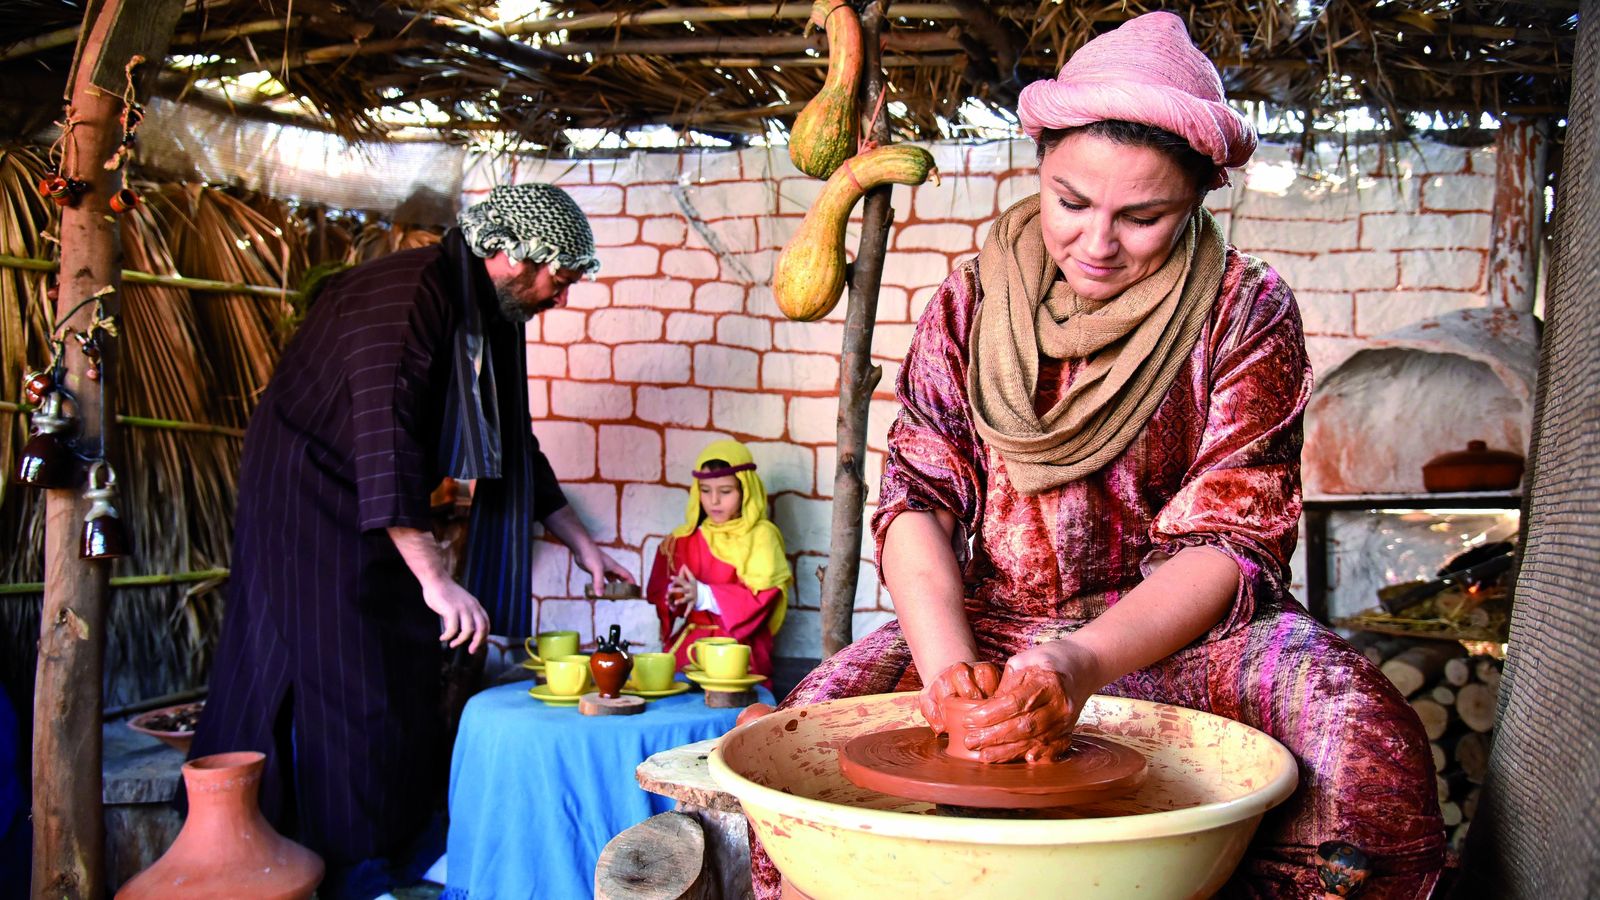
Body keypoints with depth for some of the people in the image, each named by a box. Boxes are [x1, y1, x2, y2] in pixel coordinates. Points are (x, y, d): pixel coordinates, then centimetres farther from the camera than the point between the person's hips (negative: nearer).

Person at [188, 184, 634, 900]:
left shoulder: (490, 314, 4)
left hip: (377, 506, 9)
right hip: (311, 497, -9)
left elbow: (513, 444, 13)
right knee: (343, 684, -7)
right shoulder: (410, 296, -26)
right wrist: (437, 581, -36)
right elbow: (386, 443, -34)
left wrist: (581, 544, 13)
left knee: (407, 673, 10)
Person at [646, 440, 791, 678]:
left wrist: (704, 596, -16)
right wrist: (675, 597, -15)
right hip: (686, 644, 3)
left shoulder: (761, 535, 2)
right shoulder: (682, 539, 14)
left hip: (739, 644, -3)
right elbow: (657, 589, 9)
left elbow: (762, 595, -8)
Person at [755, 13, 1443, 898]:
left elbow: (1231, 542, -11)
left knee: (1367, 743, -31)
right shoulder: (971, 302, 4)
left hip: (1184, 634, -1)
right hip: (992, 623, 1)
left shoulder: (1245, 314, -3)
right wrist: (945, 653, -25)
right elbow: (917, 499, -3)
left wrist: (1085, 663, -29)